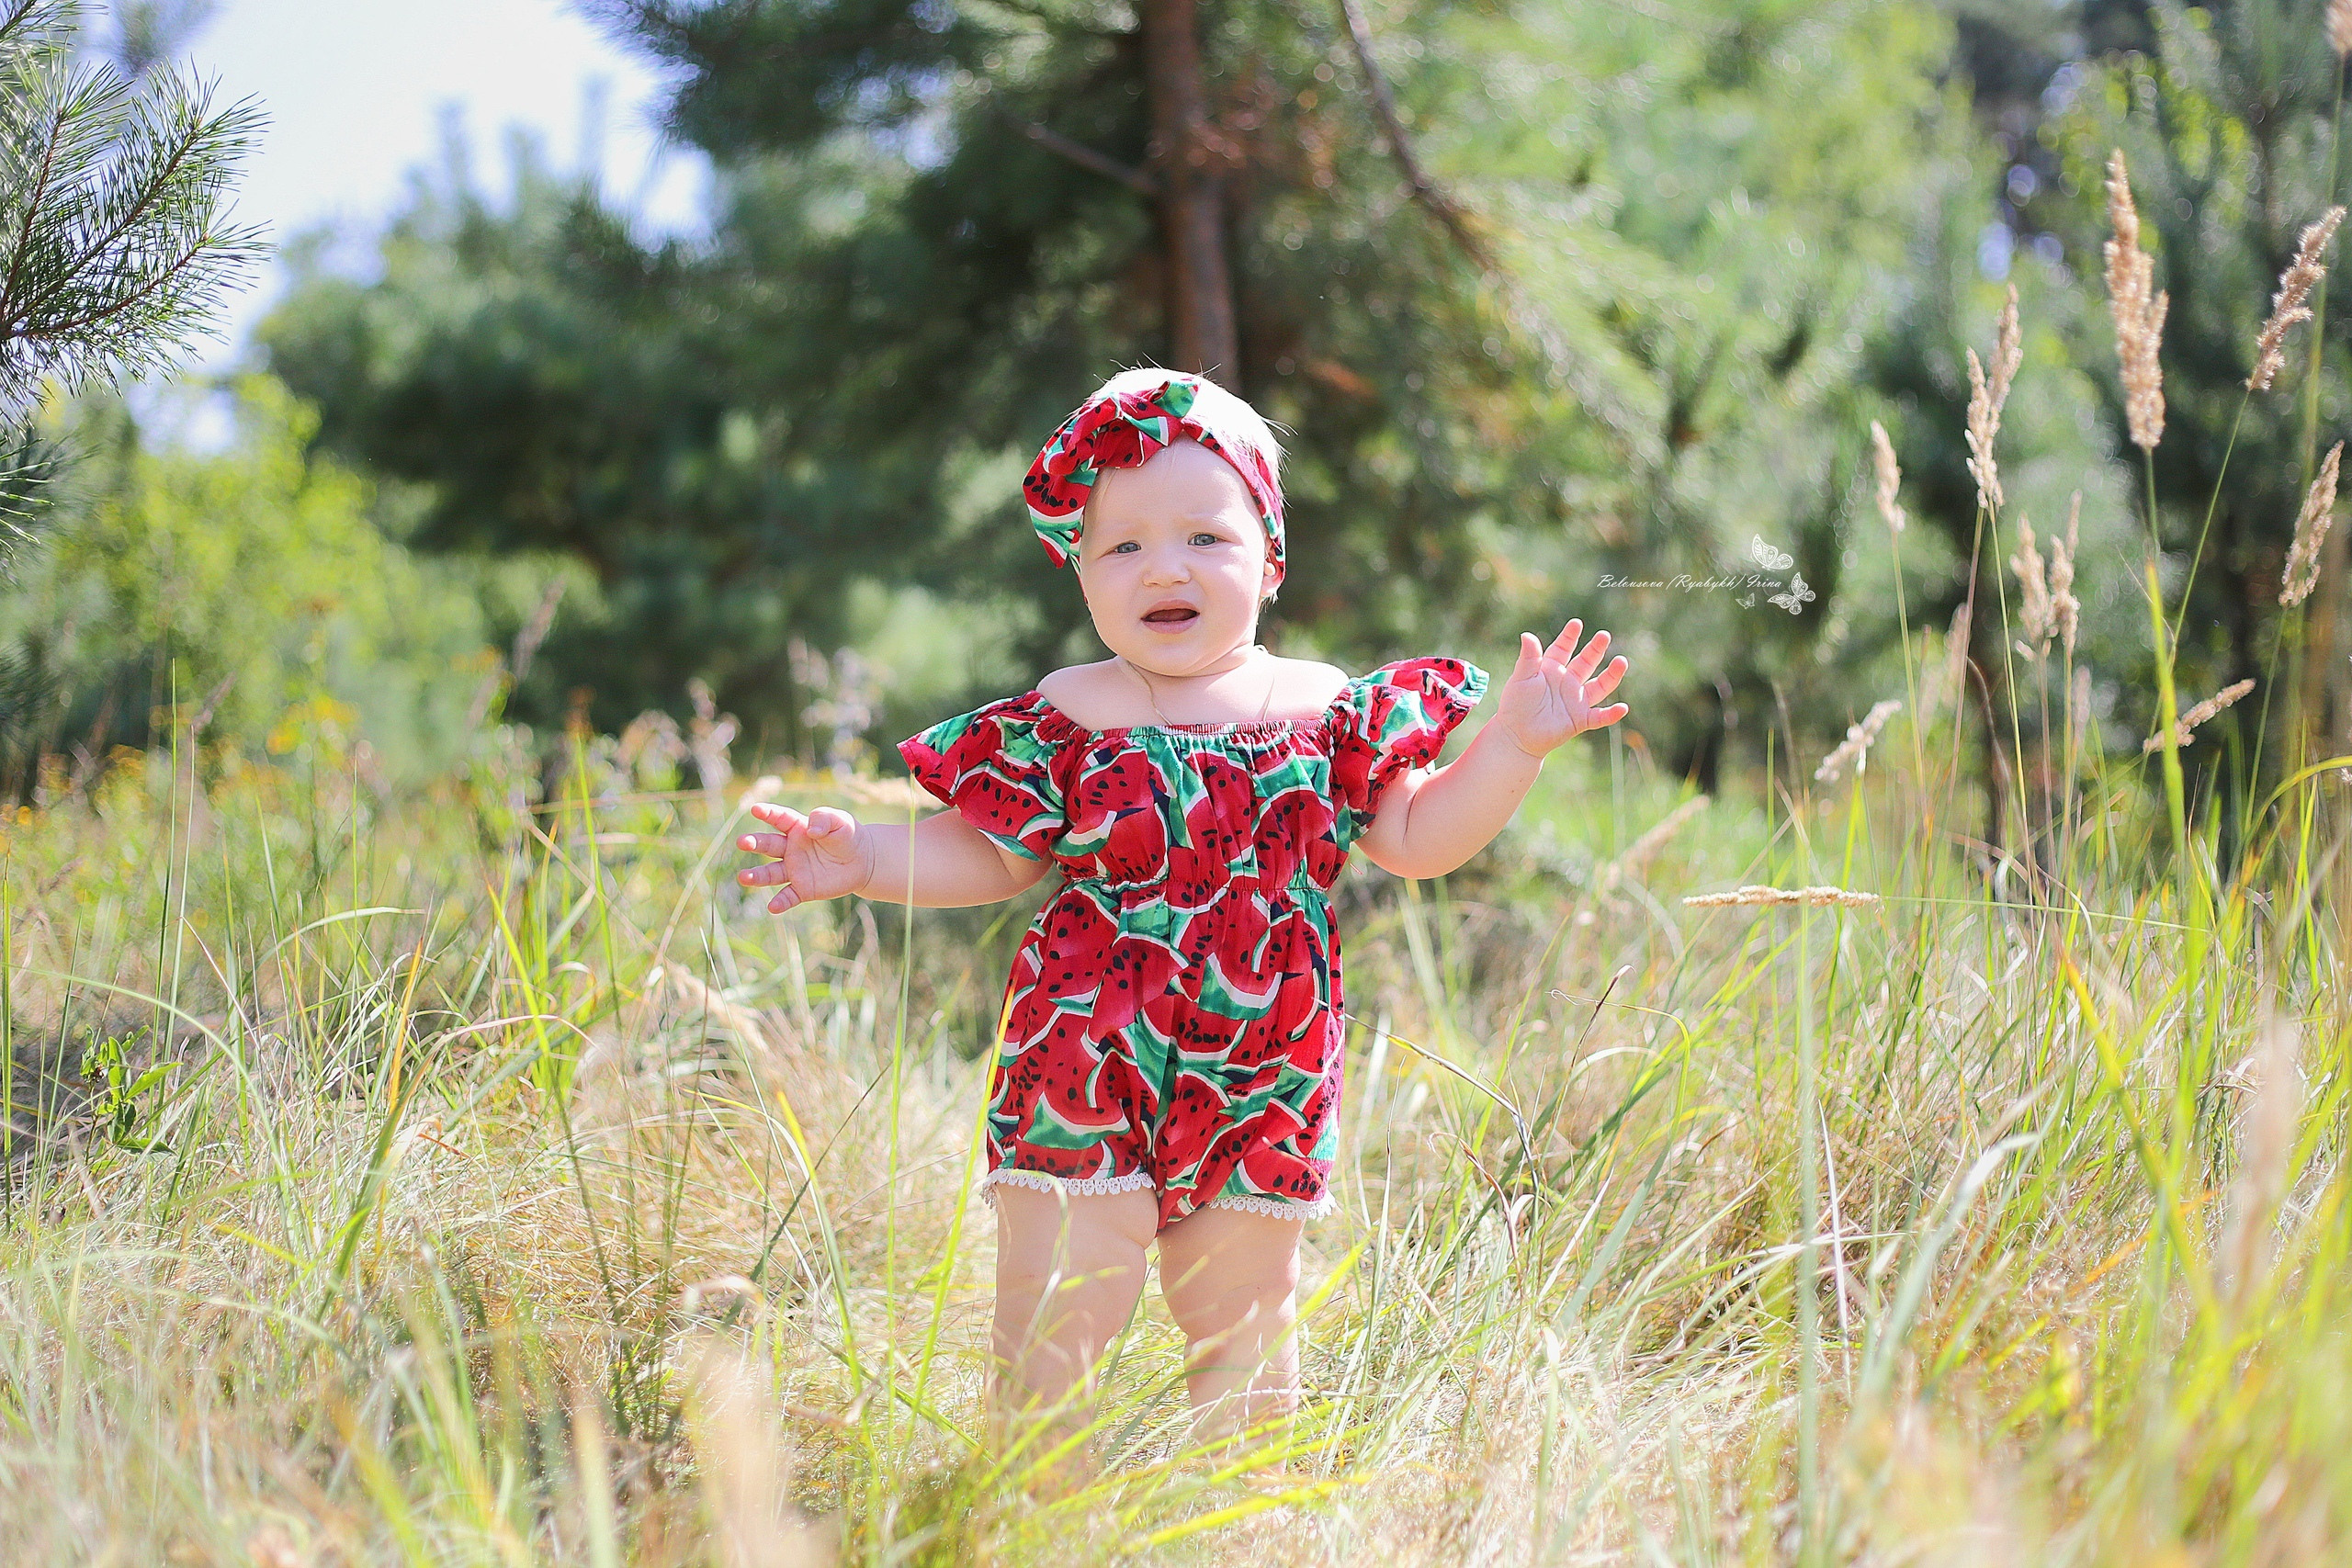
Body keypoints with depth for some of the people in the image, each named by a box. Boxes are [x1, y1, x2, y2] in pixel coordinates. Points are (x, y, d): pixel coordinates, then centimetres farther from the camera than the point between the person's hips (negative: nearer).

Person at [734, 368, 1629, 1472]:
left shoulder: (1329, 712, 5)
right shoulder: (1062, 719, 0)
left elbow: (1417, 840, 10)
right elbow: (985, 853, 7)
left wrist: (1514, 743, 2)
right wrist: (865, 860, -7)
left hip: (1256, 1088, 2)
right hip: (1086, 1073, -2)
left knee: (1242, 1328, 13)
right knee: (1049, 1326, -5)